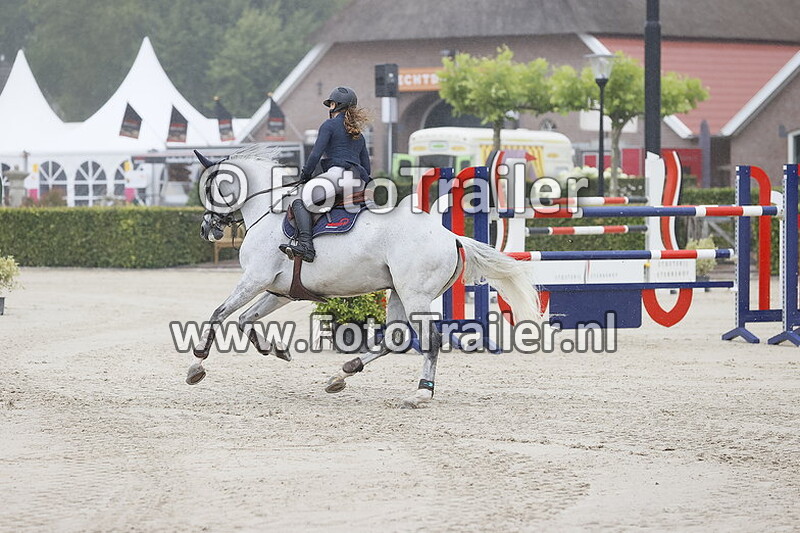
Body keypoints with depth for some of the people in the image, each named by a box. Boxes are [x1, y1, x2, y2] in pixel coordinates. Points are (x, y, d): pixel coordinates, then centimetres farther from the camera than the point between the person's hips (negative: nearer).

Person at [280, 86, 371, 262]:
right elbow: (367, 168, 27)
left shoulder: (330, 125, 7)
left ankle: (305, 245, -37)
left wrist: (304, 176, 8)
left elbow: (315, 155, -3)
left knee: (300, 202, -16)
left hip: (339, 173, -8)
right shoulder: (359, 135, 29)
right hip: (359, 185, 8)